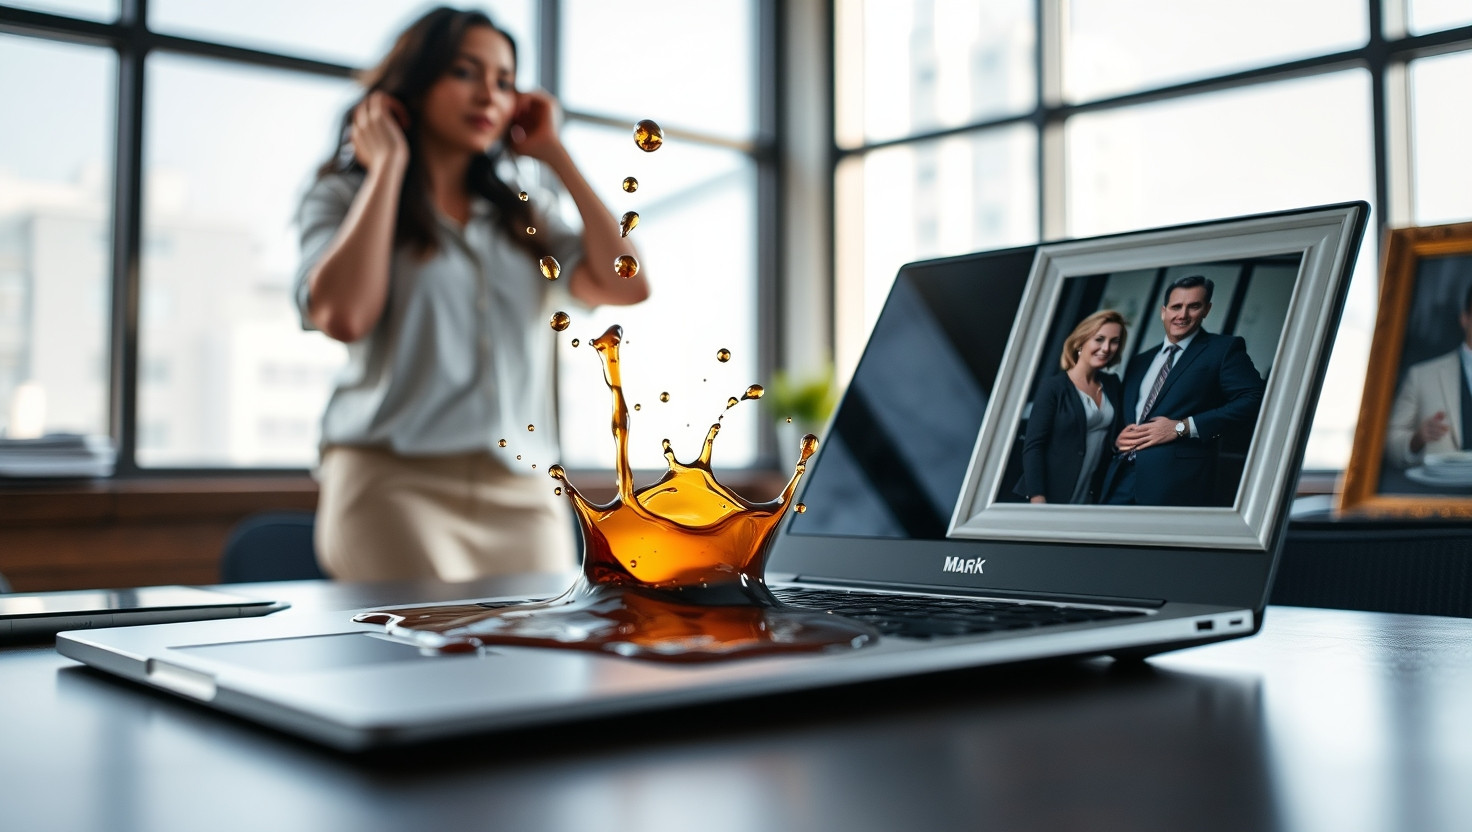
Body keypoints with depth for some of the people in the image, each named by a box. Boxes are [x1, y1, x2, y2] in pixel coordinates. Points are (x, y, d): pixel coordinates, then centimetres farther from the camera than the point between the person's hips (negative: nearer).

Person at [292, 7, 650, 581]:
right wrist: (387, 165, -2)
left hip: (523, 496, 4)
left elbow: (626, 285, 1)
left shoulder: (522, 216, 19)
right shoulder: (344, 199, 10)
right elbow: (343, 317, -12)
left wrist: (555, 155, 10)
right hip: (395, 486, -3)